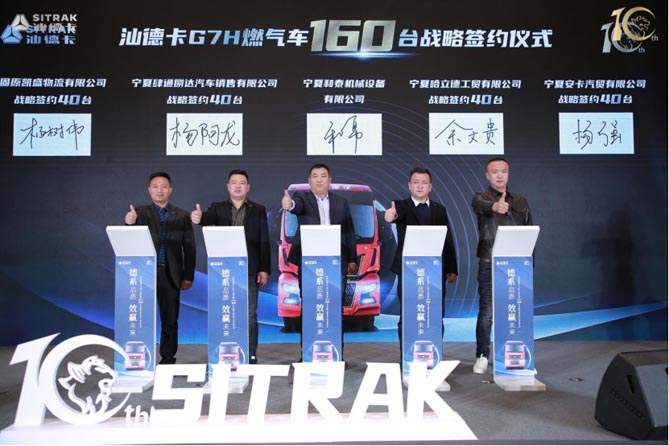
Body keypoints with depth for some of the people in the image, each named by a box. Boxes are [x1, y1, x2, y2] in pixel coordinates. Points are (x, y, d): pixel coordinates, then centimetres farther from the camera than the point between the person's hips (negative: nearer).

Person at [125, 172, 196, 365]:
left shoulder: (182, 216, 6)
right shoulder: (140, 213, 5)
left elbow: (189, 248, 5)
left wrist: (188, 276, -1)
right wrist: (130, 223, -32)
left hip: (171, 274, 1)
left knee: (170, 320, 6)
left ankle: (168, 358, 17)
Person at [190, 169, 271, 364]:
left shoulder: (258, 210, 8)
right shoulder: (218, 208, 11)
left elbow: (264, 242, 4)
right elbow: (209, 218, -13)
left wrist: (264, 269, -4)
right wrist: (199, 218, -37)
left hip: (250, 271, -1)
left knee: (250, 315, 2)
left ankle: (251, 357, 9)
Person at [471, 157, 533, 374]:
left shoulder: (521, 202, 14)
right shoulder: (481, 198, 2)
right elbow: (481, 206, -24)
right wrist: (494, 207, -47)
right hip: (490, 265, -3)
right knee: (486, 312, -3)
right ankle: (482, 356, 9)